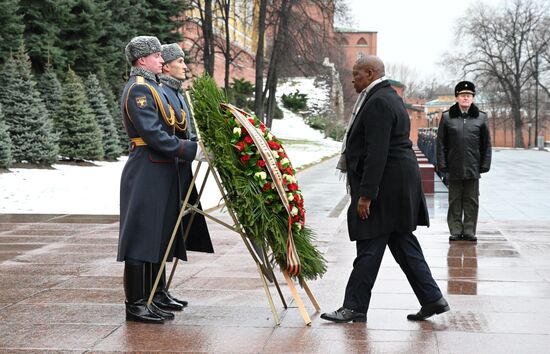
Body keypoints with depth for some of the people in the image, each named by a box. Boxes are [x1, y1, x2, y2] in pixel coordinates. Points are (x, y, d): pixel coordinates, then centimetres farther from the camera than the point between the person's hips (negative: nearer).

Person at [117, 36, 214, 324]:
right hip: (146, 172, -10)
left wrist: (194, 145, 14)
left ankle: (153, 294, 23)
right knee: (142, 235, -6)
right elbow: (154, 135, -22)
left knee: (158, 235, 14)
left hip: (160, 171, 10)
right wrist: (193, 150, -22)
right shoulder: (138, 89, -14)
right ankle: (136, 304, -1)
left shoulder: (151, 86, 19)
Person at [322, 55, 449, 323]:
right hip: (399, 183, 11)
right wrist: (366, 190, 22)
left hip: (386, 185, -11)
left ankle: (354, 307, 3)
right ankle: (432, 299, 17)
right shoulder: (388, 97, 18)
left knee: (369, 247, -4)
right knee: (403, 243, 13)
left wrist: (366, 195, -23)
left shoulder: (378, 102, -16)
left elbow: (377, 153, -23)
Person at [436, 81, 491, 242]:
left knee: (472, 201, 5)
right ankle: (455, 231, 13)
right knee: (455, 201, 6)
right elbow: (441, 143, 3)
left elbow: (486, 144, 7)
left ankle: (469, 231, 13)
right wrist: (442, 164, -3)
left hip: (473, 168, 1)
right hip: (453, 168, -1)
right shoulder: (447, 117, 3)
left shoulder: (481, 117, 6)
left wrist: (485, 164, 2)